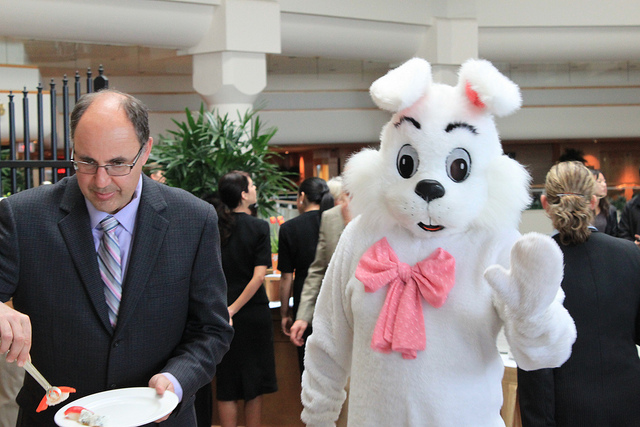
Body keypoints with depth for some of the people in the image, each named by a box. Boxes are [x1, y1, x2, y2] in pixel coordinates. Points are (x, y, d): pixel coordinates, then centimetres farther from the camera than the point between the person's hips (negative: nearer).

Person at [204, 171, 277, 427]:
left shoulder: (214, 226, 0)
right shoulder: (259, 227, -9)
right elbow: (259, 276, -16)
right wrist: (234, 309, -11)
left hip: (221, 312, 3)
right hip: (253, 313, -2)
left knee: (226, 386, 10)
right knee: (254, 384, 11)